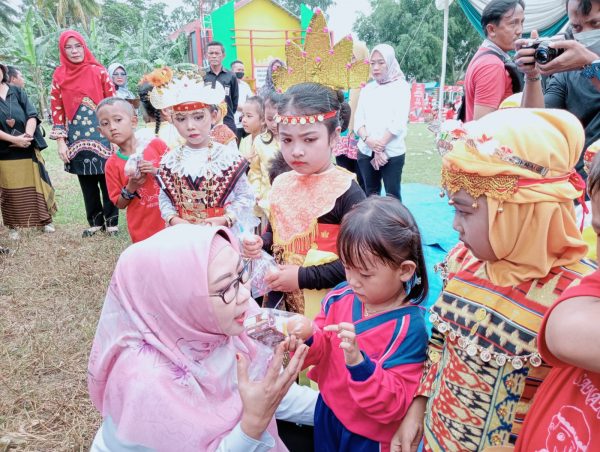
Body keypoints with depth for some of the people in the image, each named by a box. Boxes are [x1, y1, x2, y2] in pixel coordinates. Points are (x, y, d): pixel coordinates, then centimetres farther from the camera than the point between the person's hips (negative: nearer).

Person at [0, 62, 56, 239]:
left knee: (37, 186, 7)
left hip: (28, 149, 2)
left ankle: (46, 221, 19)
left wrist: (28, 135, -17)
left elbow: (32, 114, 0)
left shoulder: (17, 91, 7)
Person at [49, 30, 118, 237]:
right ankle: (96, 222, 21)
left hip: (102, 137, -2)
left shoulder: (99, 71, 1)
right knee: (87, 183, 9)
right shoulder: (59, 76, 6)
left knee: (107, 181, 0)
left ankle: (111, 221, 13)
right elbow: (57, 109, 7)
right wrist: (60, 141, 1)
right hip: (77, 140, 2)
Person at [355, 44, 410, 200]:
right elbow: (358, 119, 5)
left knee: (392, 195, 1)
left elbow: (399, 123, -9)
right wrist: (367, 140, -14)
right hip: (366, 152, 4)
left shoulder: (401, 86, 0)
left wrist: (380, 146, -12)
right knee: (371, 193, 11)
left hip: (392, 153, -4)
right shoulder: (367, 89, 13)